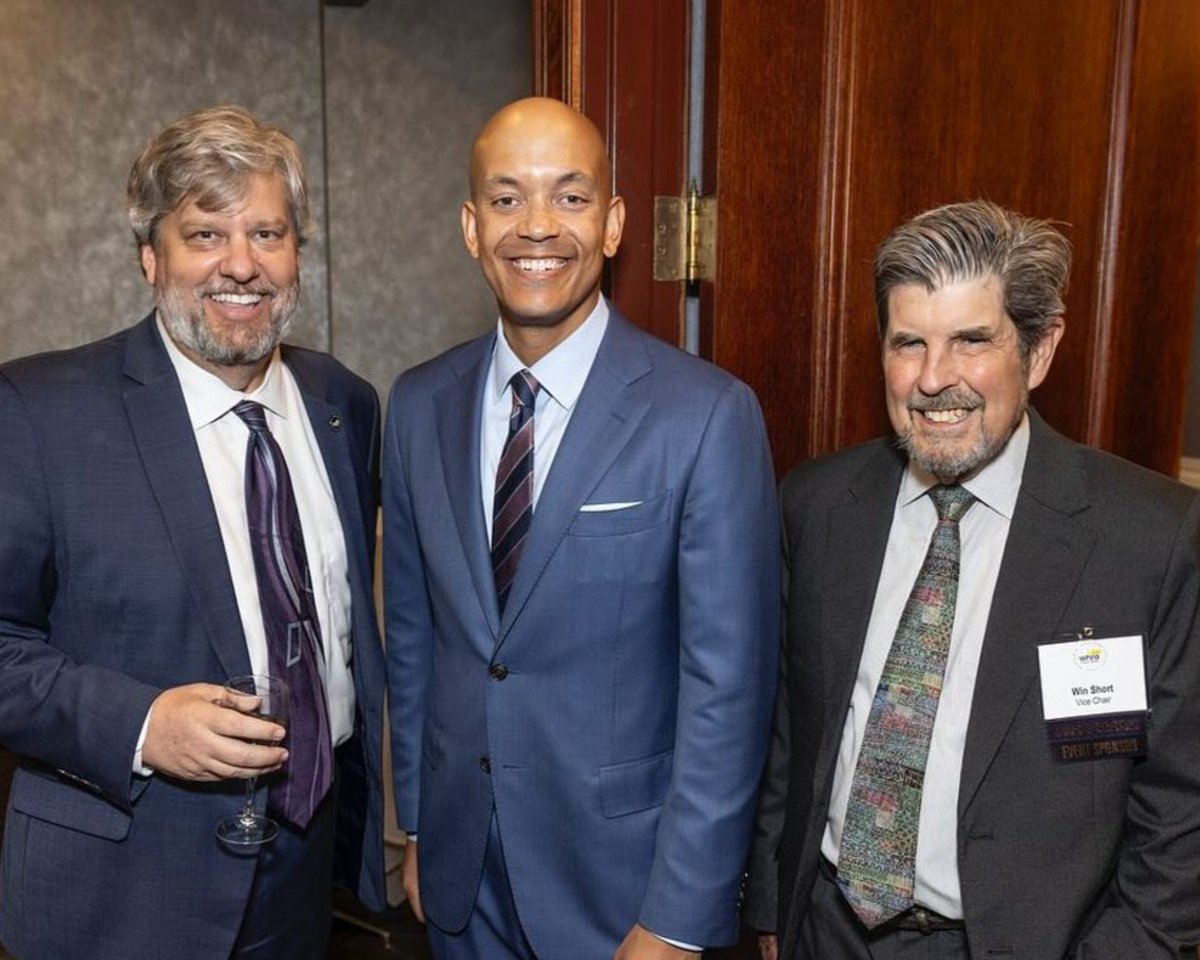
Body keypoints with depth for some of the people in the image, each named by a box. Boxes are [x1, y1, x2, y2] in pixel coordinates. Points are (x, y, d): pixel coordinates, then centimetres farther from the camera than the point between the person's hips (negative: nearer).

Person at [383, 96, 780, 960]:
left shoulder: (709, 415, -17)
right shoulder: (418, 406, -2)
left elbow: (728, 682, -15)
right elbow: (411, 632, 6)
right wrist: (417, 826, 10)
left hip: (624, 878, -4)